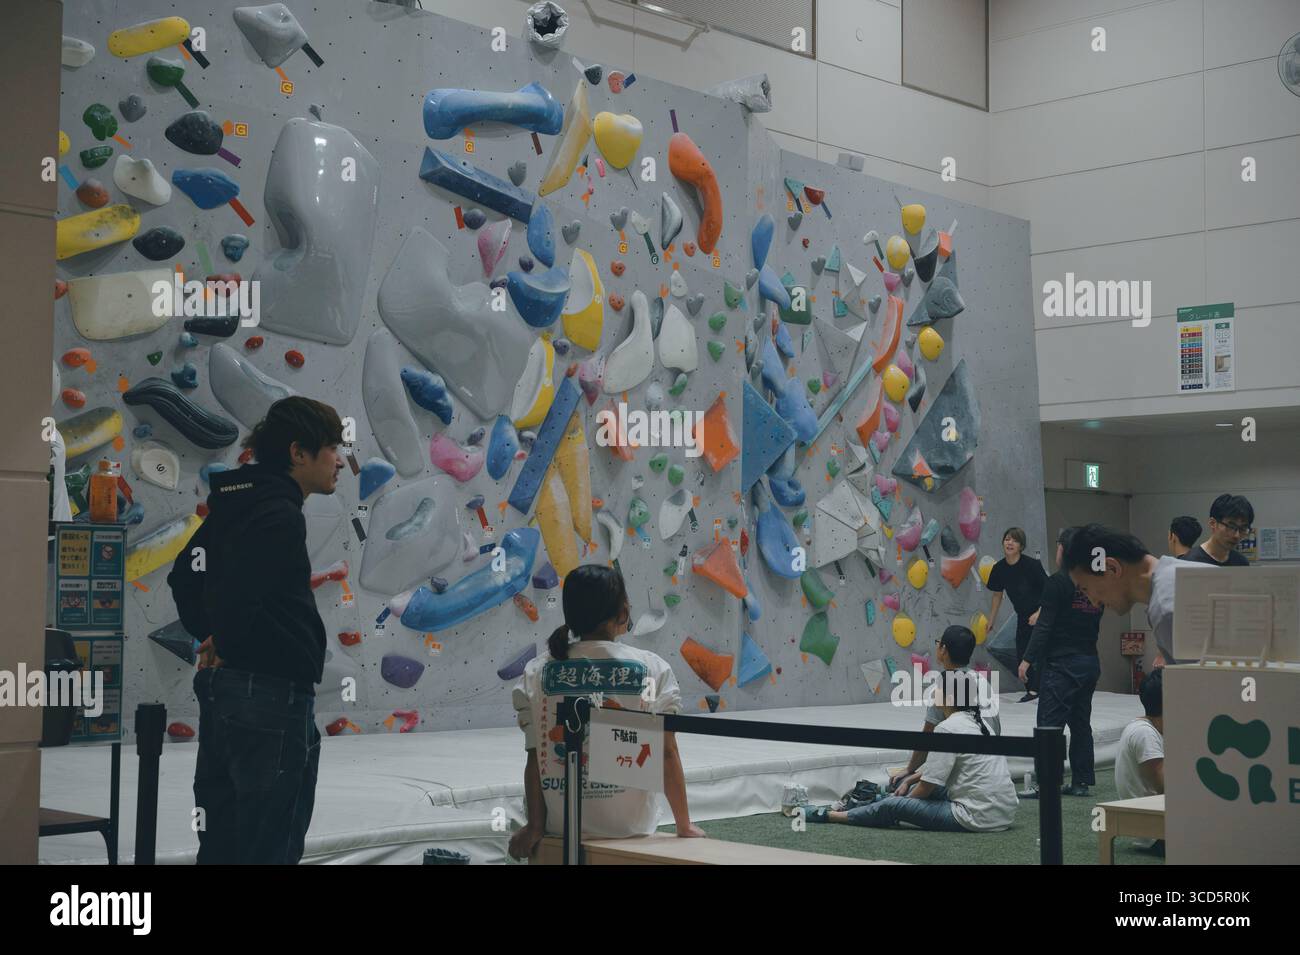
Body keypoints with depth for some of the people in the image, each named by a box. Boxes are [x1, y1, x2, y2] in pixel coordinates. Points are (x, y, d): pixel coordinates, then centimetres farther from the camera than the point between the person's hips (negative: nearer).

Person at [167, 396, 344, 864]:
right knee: (269, 849, 0)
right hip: (272, 699, -10)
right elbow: (237, 599, -28)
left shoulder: (234, 505, 13)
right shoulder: (279, 515, -18)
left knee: (221, 844, 17)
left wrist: (211, 636, 15)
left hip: (222, 688, 10)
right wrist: (229, 646, -9)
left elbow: (184, 576, 24)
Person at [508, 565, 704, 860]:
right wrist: (684, 826, 4)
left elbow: (535, 758, -5)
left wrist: (534, 826, 5)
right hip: (630, 826, 0)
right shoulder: (652, 668, -7)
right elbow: (667, 754, -6)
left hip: (561, 828, 0)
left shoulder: (538, 671, -5)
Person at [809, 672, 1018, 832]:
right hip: (1005, 813, 8)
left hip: (978, 817, -8)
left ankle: (830, 815, 15)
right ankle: (881, 798, 49)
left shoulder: (947, 728, -13)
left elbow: (928, 785, -9)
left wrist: (904, 800, 8)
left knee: (893, 807, -1)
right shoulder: (978, 722, 13)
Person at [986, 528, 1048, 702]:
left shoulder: (1032, 565, -21)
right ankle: (1032, 690, 22)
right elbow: (997, 595, 9)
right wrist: (991, 620, 15)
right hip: (1023, 616, 6)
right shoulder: (999, 569, -6)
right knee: (1021, 654, 8)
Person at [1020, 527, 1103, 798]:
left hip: (1062, 664, -8)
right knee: (1080, 723, 13)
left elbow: (1044, 625, -15)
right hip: (1090, 662, 8)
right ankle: (1081, 781, 15)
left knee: (1049, 724, -5)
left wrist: (1028, 659, -11)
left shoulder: (1058, 582, -12)